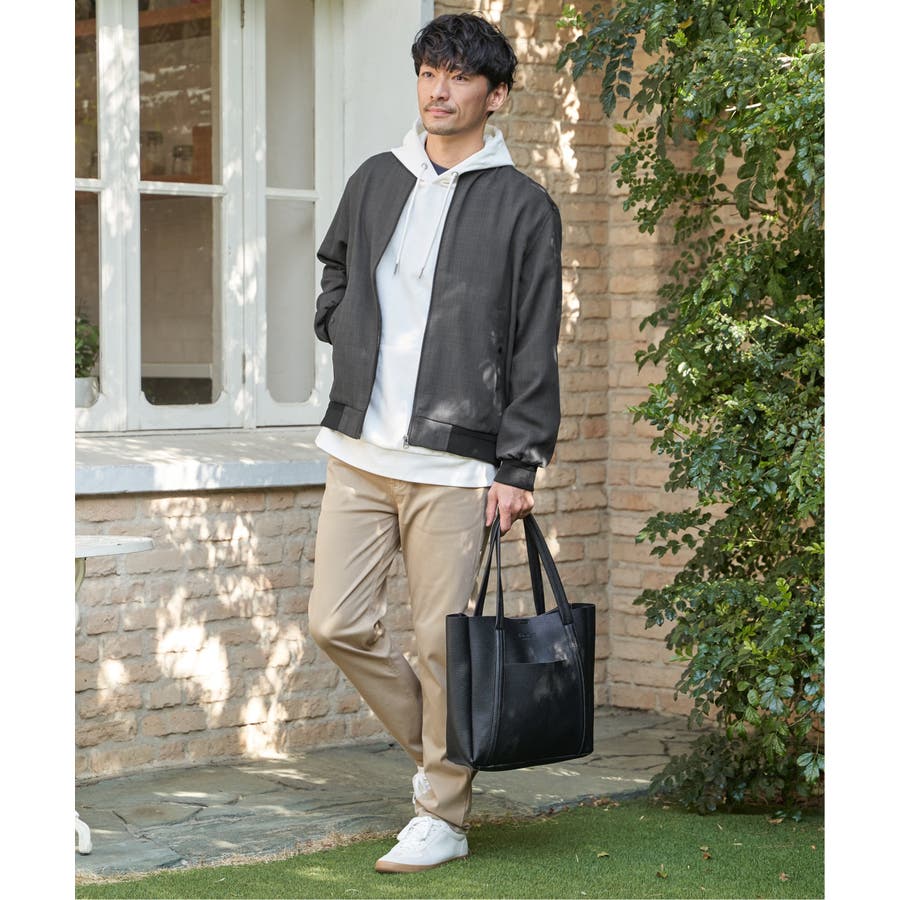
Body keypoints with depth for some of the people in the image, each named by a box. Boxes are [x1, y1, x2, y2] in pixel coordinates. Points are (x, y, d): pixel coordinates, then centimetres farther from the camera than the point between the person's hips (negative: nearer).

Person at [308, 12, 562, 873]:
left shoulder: (522, 206, 0)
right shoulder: (375, 182, 13)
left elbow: (536, 348, -2)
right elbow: (334, 280, 30)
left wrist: (519, 466, -7)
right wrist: (351, 339, 11)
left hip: (454, 459, -4)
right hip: (358, 450, 5)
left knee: (442, 642, -1)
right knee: (338, 623, 2)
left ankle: (442, 815, 12)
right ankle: (432, 749, 25)